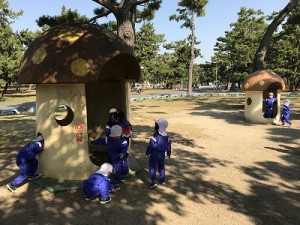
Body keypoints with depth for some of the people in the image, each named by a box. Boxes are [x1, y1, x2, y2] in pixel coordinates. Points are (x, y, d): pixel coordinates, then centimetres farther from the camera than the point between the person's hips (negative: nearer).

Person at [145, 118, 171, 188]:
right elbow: (168, 145, 9)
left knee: (153, 167, 1)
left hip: (154, 153, -6)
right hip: (162, 154, 6)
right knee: (161, 167, 20)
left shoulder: (156, 136, -21)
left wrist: (147, 152, -3)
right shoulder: (166, 136, 1)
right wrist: (168, 153, 20)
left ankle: (154, 182, -4)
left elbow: (151, 145, -16)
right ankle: (163, 180, 29)